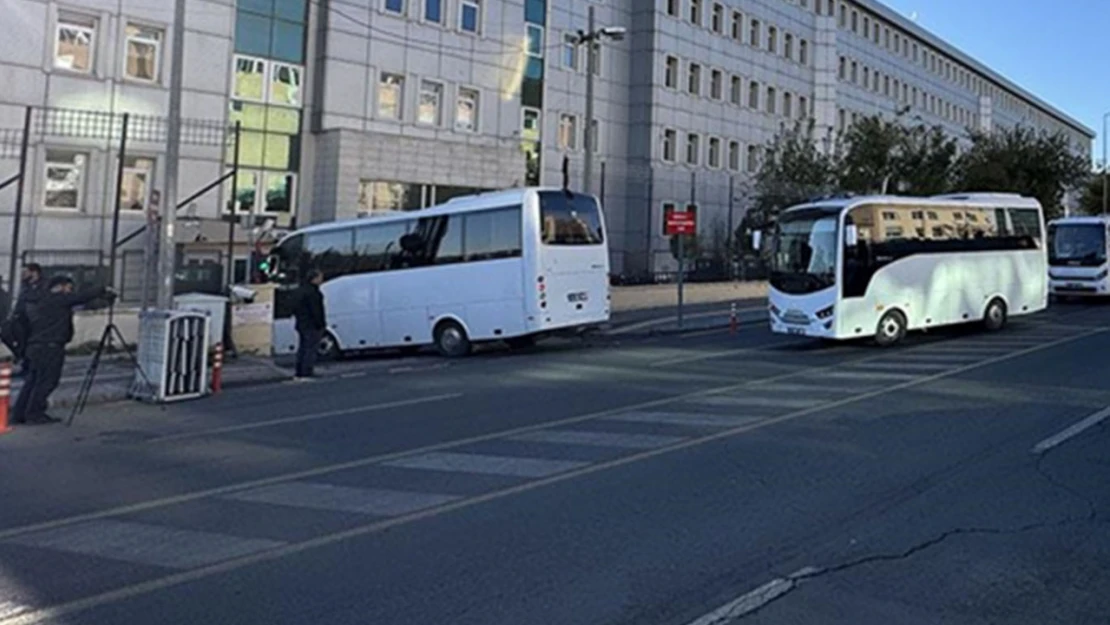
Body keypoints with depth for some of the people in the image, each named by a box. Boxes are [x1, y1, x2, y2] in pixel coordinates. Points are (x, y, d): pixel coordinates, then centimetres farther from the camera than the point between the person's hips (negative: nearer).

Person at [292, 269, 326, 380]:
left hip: (301, 325, 10)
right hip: (312, 326, -10)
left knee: (302, 349, 14)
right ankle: (306, 374, -10)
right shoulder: (312, 292, -17)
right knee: (310, 350, -8)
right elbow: (315, 311, -21)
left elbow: (296, 309, 21)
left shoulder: (301, 290, 16)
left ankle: (298, 374, 17)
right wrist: (320, 324, -18)